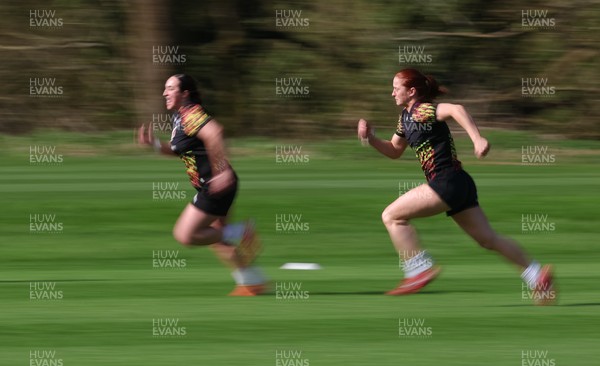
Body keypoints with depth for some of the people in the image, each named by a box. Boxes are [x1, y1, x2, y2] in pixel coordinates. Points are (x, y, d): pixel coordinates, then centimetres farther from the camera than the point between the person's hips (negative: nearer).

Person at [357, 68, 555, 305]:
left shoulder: (422, 111, -12)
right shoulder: (406, 117, 16)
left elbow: (456, 110, -29)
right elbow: (394, 151, 28)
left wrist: (477, 139, -40)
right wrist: (370, 138, 12)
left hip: (447, 182, -10)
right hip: (457, 186, 10)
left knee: (391, 216, -7)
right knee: (487, 239, 13)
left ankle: (420, 269, -8)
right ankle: (537, 274, 15)